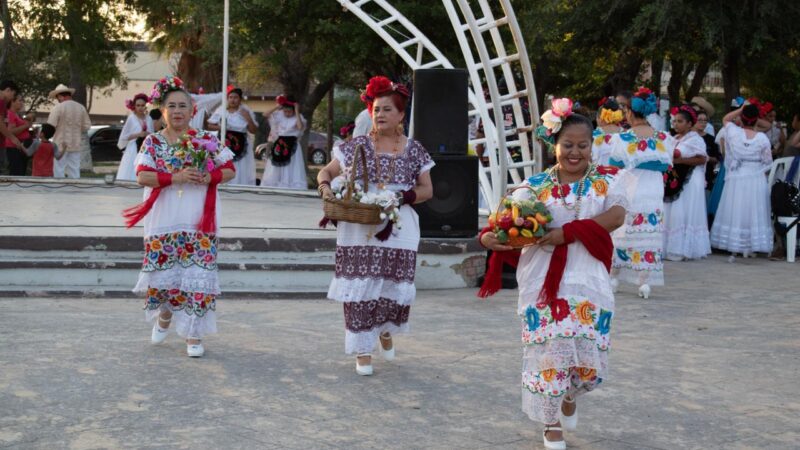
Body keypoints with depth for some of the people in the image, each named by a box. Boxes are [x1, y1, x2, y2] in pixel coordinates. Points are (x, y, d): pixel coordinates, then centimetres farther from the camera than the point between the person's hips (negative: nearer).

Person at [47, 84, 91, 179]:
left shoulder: (58, 107, -11)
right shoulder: (81, 107, 4)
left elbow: (50, 126, -12)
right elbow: (87, 126, 8)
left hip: (61, 144, -5)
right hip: (75, 145, 5)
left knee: (58, 172, 0)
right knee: (75, 172, 8)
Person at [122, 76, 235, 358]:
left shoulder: (207, 140, 5)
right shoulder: (153, 142, 4)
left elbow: (229, 170, 6)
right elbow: (142, 176, -7)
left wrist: (208, 178, -14)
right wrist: (175, 178, -20)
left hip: (199, 223, 0)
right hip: (163, 223, 0)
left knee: (196, 277, -4)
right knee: (164, 276, 6)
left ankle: (193, 336, 7)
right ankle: (164, 317, 36)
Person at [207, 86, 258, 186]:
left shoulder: (246, 111, 0)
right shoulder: (221, 110, 1)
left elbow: (253, 131, 0)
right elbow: (210, 126, 6)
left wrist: (248, 118, -14)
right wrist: (219, 127, -13)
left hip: (241, 147, -1)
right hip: (224, 146, 1)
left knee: (241, 174, -2)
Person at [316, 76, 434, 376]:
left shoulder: (414, 150, 5)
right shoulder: (357, 146, 4)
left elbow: (426, 190, 6)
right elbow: (326, 172, 9)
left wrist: (401, 197, -11)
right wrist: (325, 187, -14)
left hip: (398, 230, 1)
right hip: (358, 230, 0)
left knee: (395, 288, 1)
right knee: (360, 289, -2)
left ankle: (385, 330, 35)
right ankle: (363, 351, 12)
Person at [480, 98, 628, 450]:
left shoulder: (609, 179, 4)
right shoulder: (535, 185, 4)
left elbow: (616, 216, -13)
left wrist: (569, 232, -22)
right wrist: (489, 237, -26)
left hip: (588, 281, 0)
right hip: (543, 281, 0)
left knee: (589, 353, 2)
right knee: (549, 351, 0)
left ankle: (570, 395, 38)